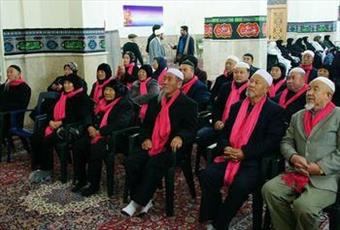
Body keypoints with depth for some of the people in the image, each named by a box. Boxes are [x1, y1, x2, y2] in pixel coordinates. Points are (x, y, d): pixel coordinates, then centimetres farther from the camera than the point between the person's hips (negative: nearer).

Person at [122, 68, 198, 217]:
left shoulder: (188, 104, 0)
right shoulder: (155, 101, 18)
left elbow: (191, 129, -8)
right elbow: (146, 124, 21)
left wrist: (180, 137, -30)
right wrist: (145, 138, 0)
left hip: (173, 147, -5)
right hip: (153, 146, 6)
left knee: (153, 165, -31)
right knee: (131, 162, -19)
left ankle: (138, 203, -16)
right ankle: (143, 201, -7)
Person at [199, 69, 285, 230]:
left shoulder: (275, 110, 1)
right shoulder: (236, 106, 18)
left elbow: (273, 141, -10)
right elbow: (225, 132, 18)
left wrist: (244, 153, -17)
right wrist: (225, 147, -6)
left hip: (253, 161, -4)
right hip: (230, 157, 5)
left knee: (240, 186, -32)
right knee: (207, 175, -21)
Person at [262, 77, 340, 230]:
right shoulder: (297, 116, 18)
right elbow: (286, 142, 15)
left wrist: (321, 167, -16)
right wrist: (293, 157, -6)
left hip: (326, 178, -5)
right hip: (296, 173, 5)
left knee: (304, 206, -29)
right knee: (269, 189, -17)